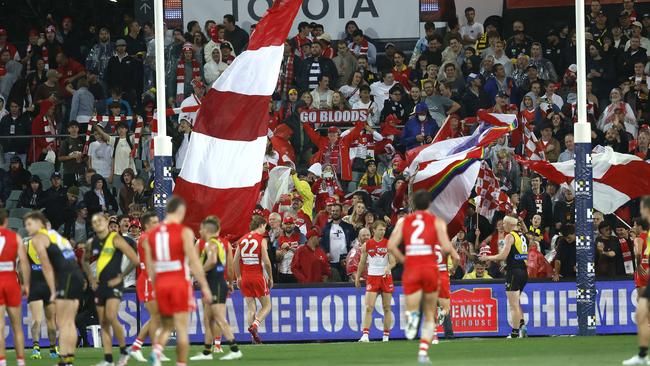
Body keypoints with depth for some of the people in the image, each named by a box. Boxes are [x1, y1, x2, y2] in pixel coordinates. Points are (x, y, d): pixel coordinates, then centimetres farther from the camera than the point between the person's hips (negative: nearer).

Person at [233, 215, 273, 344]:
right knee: (266, 305, 6)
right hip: (258, 277, -5)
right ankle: (254, 326, -17)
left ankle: (254, 337, 4)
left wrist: (238, 277, 17)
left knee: (251, 307, 8)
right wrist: (270, 277, 1)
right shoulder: (261, 240, -7)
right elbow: (266, 261, -12)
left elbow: (235, 261, 8)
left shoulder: (242, 240, 8)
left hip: (245, 278, 5)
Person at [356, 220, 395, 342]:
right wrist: (357, 278, 16)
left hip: (386, 277, 0)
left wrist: (388, 267, -27)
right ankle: (365, 335, -17)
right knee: (369, 307, -12)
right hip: (372, 277, 0)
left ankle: (386, 336, 13)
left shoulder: (388, 244, 0)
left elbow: (393, 262, -5)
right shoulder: (366, 245, 3)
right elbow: (362, 263, 13)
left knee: (387, 308, 5)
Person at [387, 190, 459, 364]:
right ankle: (423, 351, 1)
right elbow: (446, 247, -7)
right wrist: (455, 255, 14)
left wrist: (404, 261, 13)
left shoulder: (403, 222, 10)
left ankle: (412, 315, -34)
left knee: (412, 309, 5)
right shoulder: (437, 222, 4)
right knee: (429, 315, 15)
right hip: (429, 268, 0)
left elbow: (391, 246, -2)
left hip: (411, 270, 0)